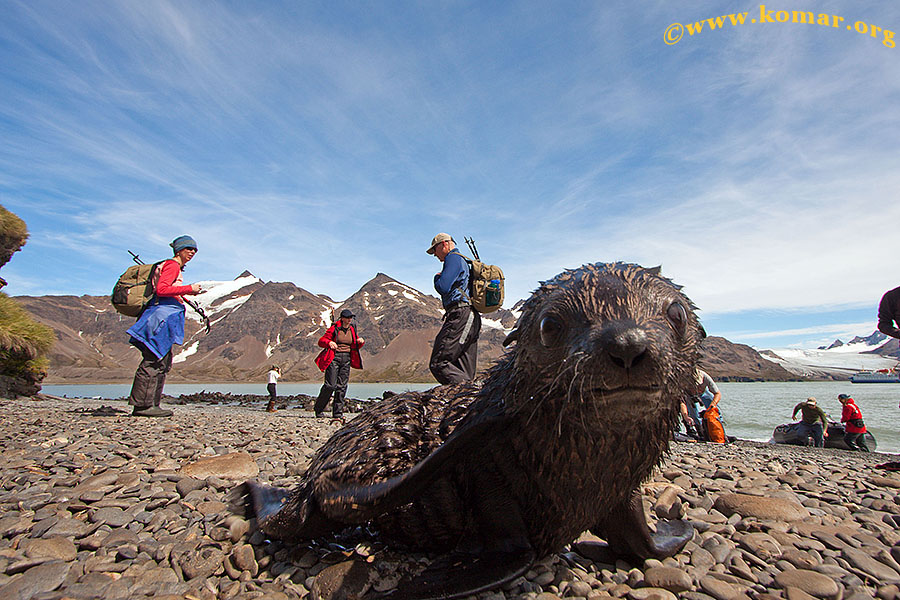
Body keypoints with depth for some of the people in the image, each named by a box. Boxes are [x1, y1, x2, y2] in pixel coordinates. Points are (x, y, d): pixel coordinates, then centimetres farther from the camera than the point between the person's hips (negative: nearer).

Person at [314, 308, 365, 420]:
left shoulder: (352, 330, 12)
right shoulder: (334, 328, -4)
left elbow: (356, 346, 21)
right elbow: (321, 341, -5)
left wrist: (361, 341, -1)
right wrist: (329, 342, -25)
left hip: (346, 359, 5)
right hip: (334, 358, -5)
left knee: (342, 386, 2)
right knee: (330, 385, -8)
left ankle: (338, 412, 9)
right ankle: (318, 408, 12)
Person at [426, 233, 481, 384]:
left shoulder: (453, 258, -1)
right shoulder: (465, 262, 30)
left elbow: (443, 287, -13)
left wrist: (437, 278, 7)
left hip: (461, 316, -10)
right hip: (472, 318, 10)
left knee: (438, 363, -15)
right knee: (464, 372, 5)